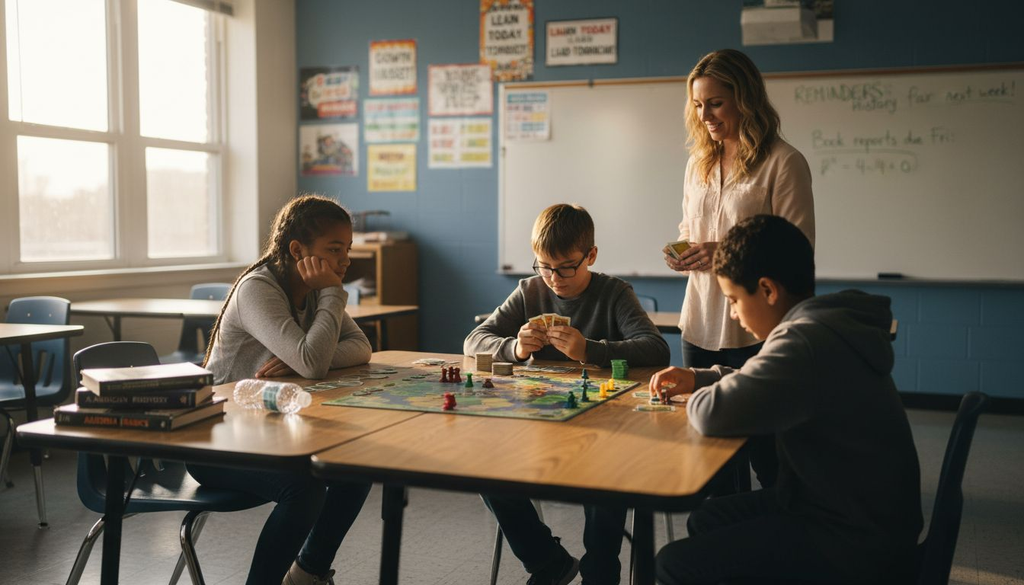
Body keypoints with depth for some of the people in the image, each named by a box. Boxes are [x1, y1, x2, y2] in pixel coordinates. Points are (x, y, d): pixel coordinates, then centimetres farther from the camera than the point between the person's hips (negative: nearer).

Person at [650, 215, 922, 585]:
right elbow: (761, 381, 24)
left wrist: (699, 398, -6)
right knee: (705, 520, 20)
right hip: (860, 511, 10)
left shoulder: (807, 341, -27)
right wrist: (699, 378, 11)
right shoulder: (827, 322, 7)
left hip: (856, 541, -10)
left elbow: (714, 414, -29)